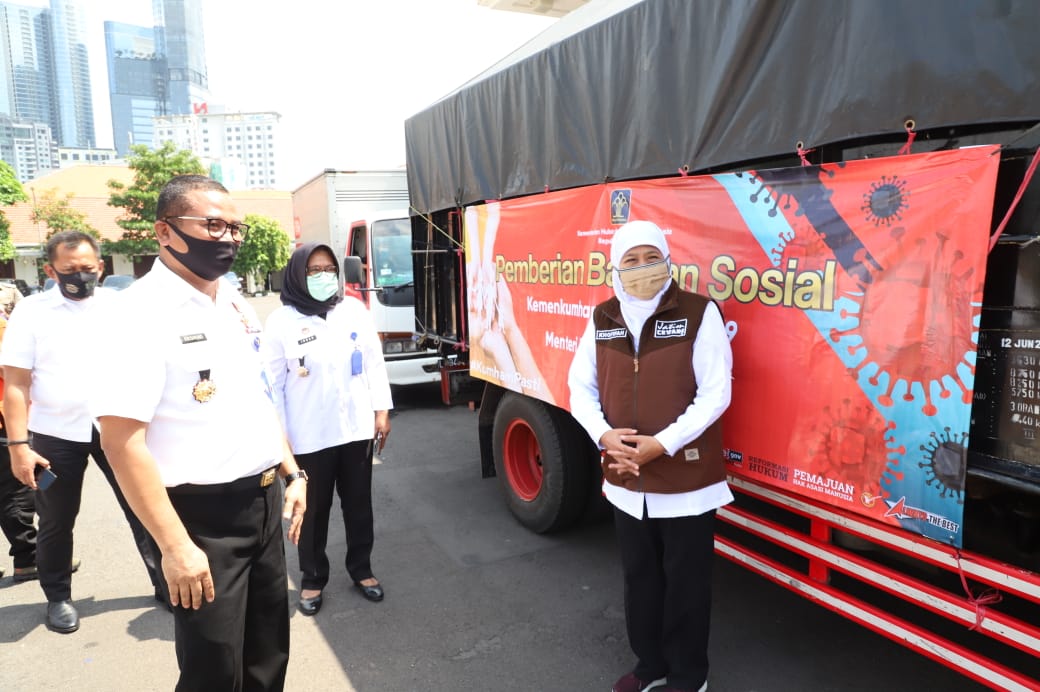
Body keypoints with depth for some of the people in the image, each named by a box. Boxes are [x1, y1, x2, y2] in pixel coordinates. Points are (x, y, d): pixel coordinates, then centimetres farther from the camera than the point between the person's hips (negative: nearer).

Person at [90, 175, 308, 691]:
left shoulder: (237, 305, 8)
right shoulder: (142, 313, -16)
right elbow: (120, 439, -21)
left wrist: (292, 474, 13)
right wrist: (175, 546, -22)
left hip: (263, 503, 7)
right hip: (203, 516, -7)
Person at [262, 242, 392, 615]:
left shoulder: (355, 310, 2)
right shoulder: (281, 321, -7)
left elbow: (374, 363, 5)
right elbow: (273, 383, -6)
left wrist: (381, 411, 2)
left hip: (357, 428, 3)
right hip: (309, 436, -3)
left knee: (359, 504, 15)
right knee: (313, 510, 11)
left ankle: (361, 569, 33)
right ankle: (312, 579, 30)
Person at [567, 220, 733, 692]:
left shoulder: (699, 313, -11)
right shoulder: (602, 319, 4)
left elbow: (714, 394, -14)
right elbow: (581, 386, 6)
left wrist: (661, 444, -21)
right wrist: (603, 433, -12)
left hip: (687, 479, -4)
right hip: (626, 480, 5)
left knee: (685, 583, 11)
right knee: (639, 577, 20)